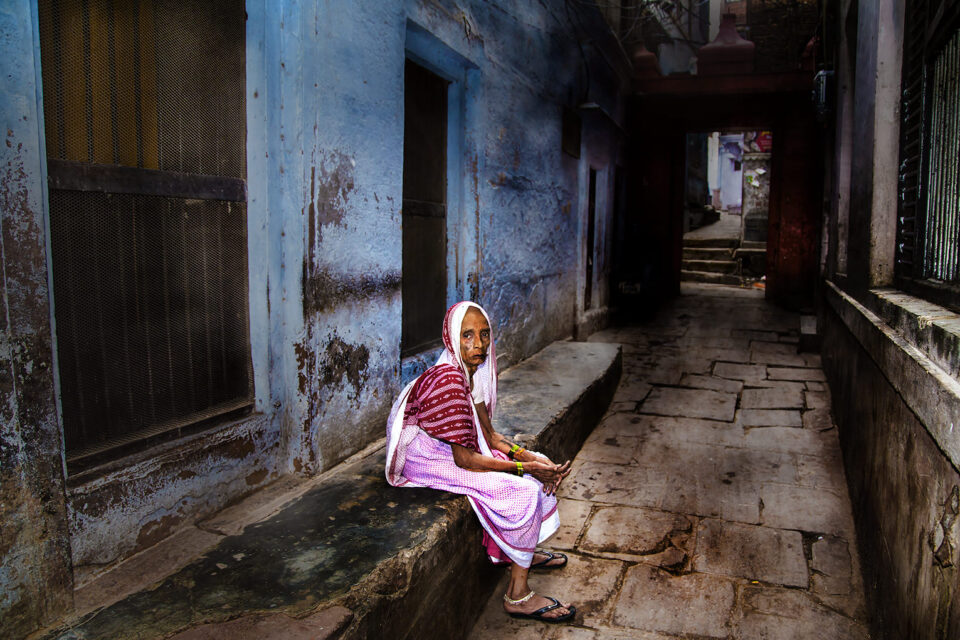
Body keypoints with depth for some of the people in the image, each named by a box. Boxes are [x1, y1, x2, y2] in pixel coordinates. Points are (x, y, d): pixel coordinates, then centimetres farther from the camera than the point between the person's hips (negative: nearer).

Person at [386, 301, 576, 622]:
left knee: (538, 466, 10)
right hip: (430, 460, -9)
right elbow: (465, 459, -26)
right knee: (524, 491, -19)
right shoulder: (447, 380, -29)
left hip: (455, 450, 10)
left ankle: (524, 552, 27)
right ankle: (518, 595, -7)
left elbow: (488, 434, 5)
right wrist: (524, 467, -20)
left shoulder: (473, 371, 0)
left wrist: (525, 455, -10)